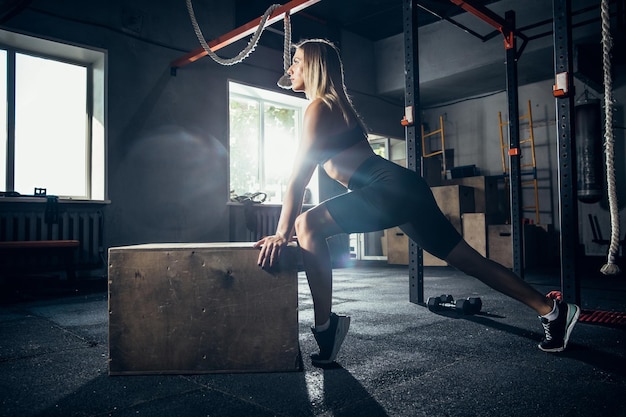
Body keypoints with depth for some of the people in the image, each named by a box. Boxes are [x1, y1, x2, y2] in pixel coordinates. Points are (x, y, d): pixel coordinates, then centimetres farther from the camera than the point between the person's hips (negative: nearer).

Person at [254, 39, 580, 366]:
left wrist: (282, 234, -10)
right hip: (402, 190, 10)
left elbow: (298, 179, -11)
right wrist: (288, 229, 29)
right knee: (469, 260, 14)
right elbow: (302, 178, 27)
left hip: (392, 188, -10)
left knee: (308, 225, -17)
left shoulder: (319, 107, -3)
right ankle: (553, 311, 24)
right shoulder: (334, 105, 25)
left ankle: (325, 326, -15)